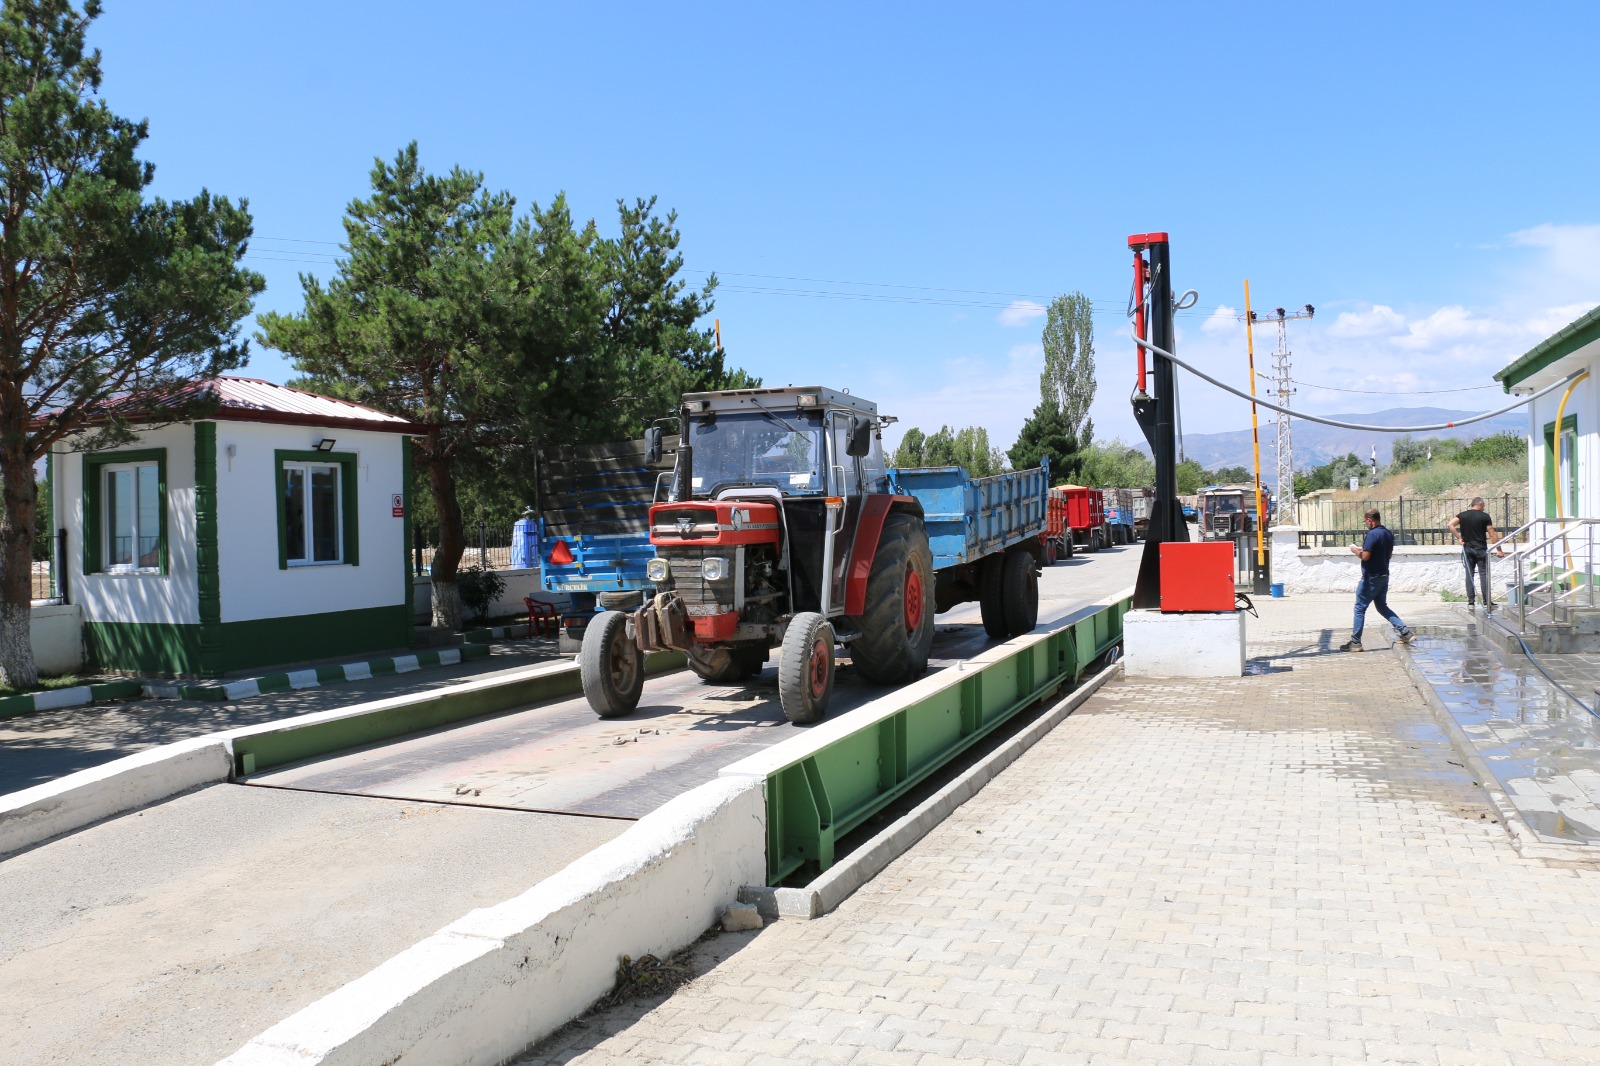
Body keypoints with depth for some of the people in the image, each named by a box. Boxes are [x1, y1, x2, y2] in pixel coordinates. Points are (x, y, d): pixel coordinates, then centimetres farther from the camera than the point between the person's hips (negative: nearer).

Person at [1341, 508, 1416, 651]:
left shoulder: (1372, 534, -19)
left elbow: (1365, 556, -23)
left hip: (1371, 578, -8)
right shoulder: (1389, 534, 9)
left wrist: (1355, 550, -3)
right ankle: (1406, 632, 13)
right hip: (1384, 576, 8)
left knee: (1360, 608, -1)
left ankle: (1355, 642, 1)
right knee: (1382, 607, 20)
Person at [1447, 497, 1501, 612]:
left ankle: (1470, 603, 4)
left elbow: (1450, 525, -10)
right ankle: (1486, 603, 2)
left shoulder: (1463, 515, 4)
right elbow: (1493, 534, -3)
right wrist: (1499, 550, 3)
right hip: (1481, 549, -3)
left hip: (1467, 549, 3)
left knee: (1469, 575, 5)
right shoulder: (1485, 516, -4)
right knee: (1484, 576, 1)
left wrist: (1458, 538, -5)